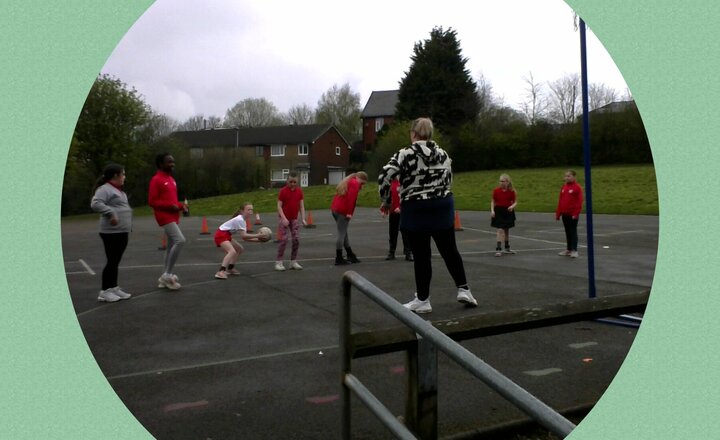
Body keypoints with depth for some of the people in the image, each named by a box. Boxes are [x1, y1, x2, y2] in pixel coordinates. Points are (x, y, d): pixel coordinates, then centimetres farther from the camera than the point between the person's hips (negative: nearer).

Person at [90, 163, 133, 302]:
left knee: (116, 261, 13)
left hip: (122, 232, 9)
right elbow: (95, 204, -23)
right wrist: (111, 214, -28)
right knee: (112, 261, -6)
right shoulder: (105, 189, -11)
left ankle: (114, 288, 20)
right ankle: (104, 291, 1)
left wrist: (128, 228, 23)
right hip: (111, 232, -9)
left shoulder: (118, 190, 19)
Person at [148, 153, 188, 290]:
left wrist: (181, 205, 7)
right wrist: (170, 205, -22)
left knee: (172, 245, 9)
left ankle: (166, 277, 16)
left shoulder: (171, 179, 17)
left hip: (174, 217, 9)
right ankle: (167, 274, -13)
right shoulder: (156, 180, -10)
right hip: (165, 217, -9)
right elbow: (151, 201, -14)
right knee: (180, 240, -22)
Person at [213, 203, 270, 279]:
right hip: (221, 235, -10)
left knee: (240, 249, 19)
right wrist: (257, 235, -24)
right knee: (232, 251, -29)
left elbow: (245, 238, 6)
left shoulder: (243, 220, 9)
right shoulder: (239, 219, -21)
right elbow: (243, 236, -26)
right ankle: (220, 272, -37)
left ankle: (230, 268, 26)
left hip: (226, 235, 10)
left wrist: (259, 239, 0)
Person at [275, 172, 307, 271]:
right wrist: (284, 218, -21)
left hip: (294, 219, 4)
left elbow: (301, 205, 5)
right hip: (284, 219, -4)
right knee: (284, 240, -10)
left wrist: (303, 218, -5)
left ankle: (293, 262, 11)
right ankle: (278, 262, -4)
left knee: (296, 240, 1)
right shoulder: (283, 191, -10)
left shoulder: (299, 191, 2)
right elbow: (279, 206, -11)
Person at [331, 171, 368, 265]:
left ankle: (350, 255, 24)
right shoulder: (355, 184, -6)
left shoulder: (347, 181, 23)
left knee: (343, 233, 15)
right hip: (343, 211, -9)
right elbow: (351, 198, -17)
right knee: (341, 234, -6)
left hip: (335, 209, 10)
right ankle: (339, 259, -4)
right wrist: (349, 212, -17)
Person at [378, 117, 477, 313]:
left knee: (421, 256, 3)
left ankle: (422, 300, 12)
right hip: (443, 207, 4)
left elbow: (384, 177, -16)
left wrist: (384, 198, -1)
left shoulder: (405, 154, -10)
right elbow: (449, 180, 12)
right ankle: (463, 289, 22)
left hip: (416, 211, -4)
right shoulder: (443, 154, 6)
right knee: (450, 250, 17)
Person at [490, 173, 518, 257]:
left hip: (508, 211, 2)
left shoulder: (511, 191, -5)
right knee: (500, 230, -12)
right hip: (499, 211, -2)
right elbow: (493, 201, 1)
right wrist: (492, 210, -10)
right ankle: (498, 249, -11)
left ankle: (507, 248, 31)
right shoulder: (496, 191, -6)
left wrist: (512, 206, -20)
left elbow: (515, 202, 1)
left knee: (507, 230, 16)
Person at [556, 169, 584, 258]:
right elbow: (560, 200, 12)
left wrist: (576, 213, -15)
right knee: (567, 232, 12)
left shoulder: (577, 187, -9)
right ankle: (568, 249, 20)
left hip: (573, 214, -6)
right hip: (564, 214, 6)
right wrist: (558, 213, 11)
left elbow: (579, 201, -11)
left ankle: (574, 250, -1)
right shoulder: (563, 187, 9)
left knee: (573, 231, -3)